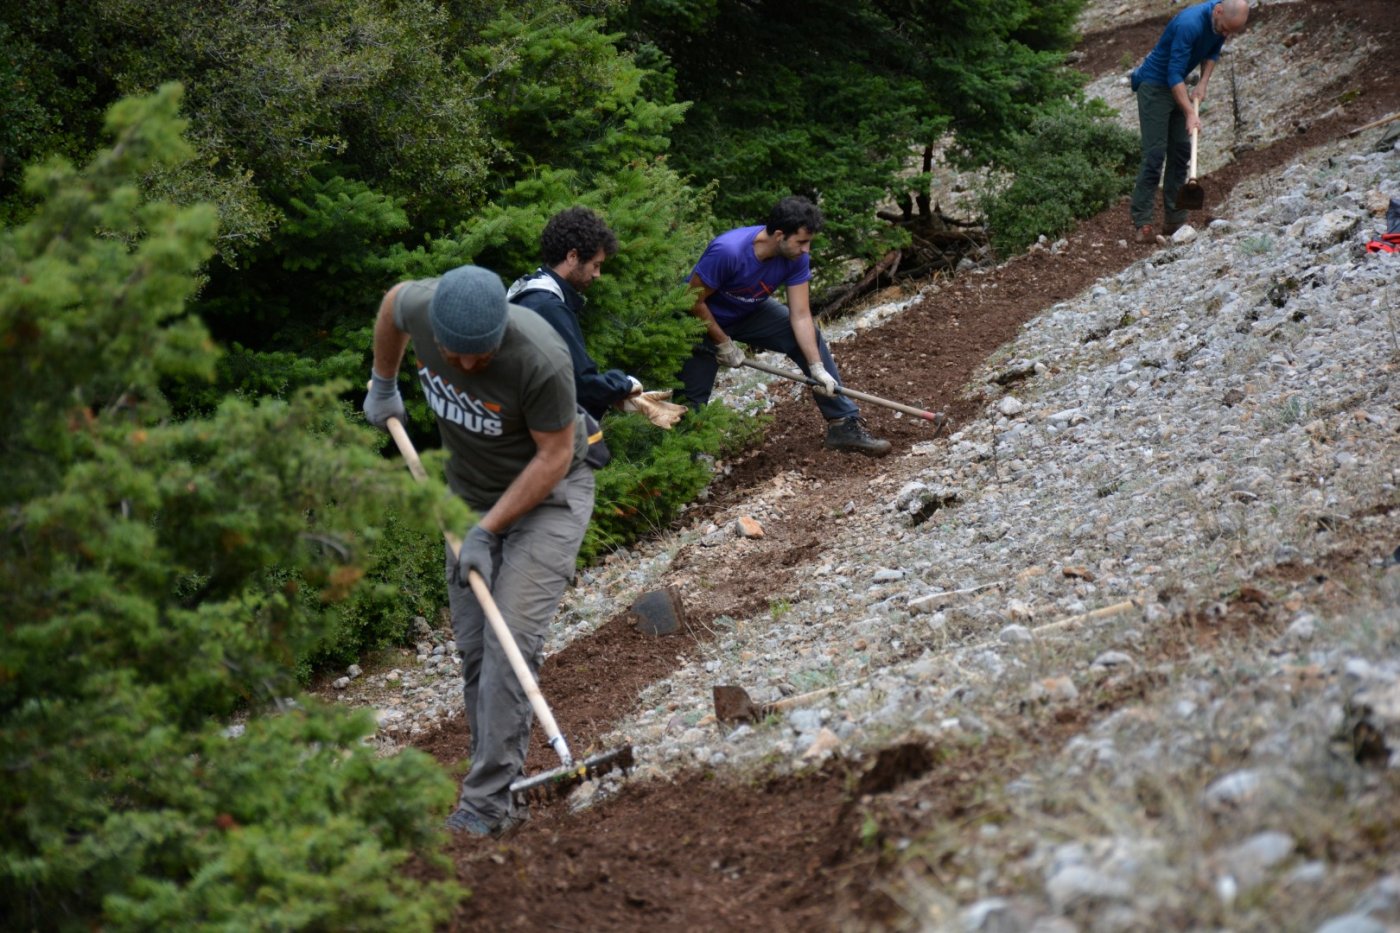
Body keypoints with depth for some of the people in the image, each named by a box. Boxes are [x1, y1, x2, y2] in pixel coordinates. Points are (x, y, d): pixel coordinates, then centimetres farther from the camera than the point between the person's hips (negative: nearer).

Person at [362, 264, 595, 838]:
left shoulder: (540, 359, -35)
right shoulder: (420, 308, -20)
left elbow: (553, 455, -22)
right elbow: (393, 300, 7)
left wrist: (487, 530, -22)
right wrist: (382, 386, 19)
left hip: (548, 495, -6)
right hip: (472, 494, 6)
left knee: (511, 642, -18)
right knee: (473, 649, 4)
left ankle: (485, 806, -17)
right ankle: (502, 802, 10)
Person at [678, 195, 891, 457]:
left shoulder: (795, 256, -22)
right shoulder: (728, 251, -38)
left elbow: (800, 316, -18)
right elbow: (694, 300, -27)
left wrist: (817, 368, -25)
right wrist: (724, 344, -20)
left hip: (750, 313, 5)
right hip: (706, 320, -5)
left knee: (810, 338, -8)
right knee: (692, 401, -7)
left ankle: (844, 425, -4)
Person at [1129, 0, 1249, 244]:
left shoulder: (1222, 21, -7)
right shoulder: (1189, 24, -33)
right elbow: (1174, 75, -33)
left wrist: (1203, 84, -3)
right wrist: (1190, 114, -38)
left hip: (1177, 87, 8)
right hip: (1154, 84, -8)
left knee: (1181, 151, 6)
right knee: (1155, 154, -12)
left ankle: (1174, 220, 11)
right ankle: (1142, 224, -11)